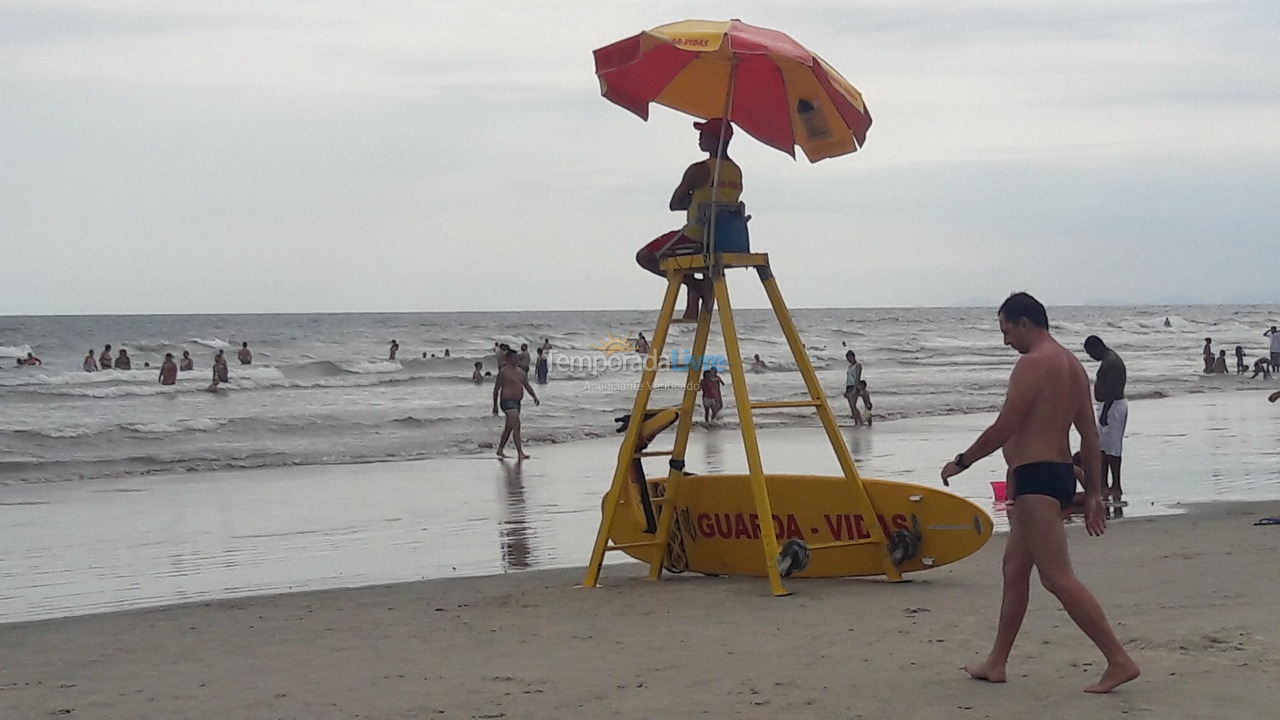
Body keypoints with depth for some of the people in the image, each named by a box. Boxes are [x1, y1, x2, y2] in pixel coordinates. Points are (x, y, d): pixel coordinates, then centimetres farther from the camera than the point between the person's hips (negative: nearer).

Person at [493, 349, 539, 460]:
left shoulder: (520, 372, 13)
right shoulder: (503, 372, -9)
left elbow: (527, 386, 12)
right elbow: (496, 389, -6)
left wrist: (534, 397, -5)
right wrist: (495, 406, -6)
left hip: (517, 403, 8)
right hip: (507, 402, -8)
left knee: (509, 428, 17)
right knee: (516, 426, -18)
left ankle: (500, 450, 31)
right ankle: (520, 453, -22)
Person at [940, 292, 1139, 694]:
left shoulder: (1033, 364, -14)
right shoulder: (1072, 365, 15)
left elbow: (1003, 430, -16)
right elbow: (1090, 435, 16)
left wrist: (961, 462, -3)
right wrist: (1093, 492, 18)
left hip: (1036, 477, -11)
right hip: (1060, 475, 11)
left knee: (1057, 577, -12)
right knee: (1014, 568, 17)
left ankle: (1119, 661, -15)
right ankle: (996, 663, 25)